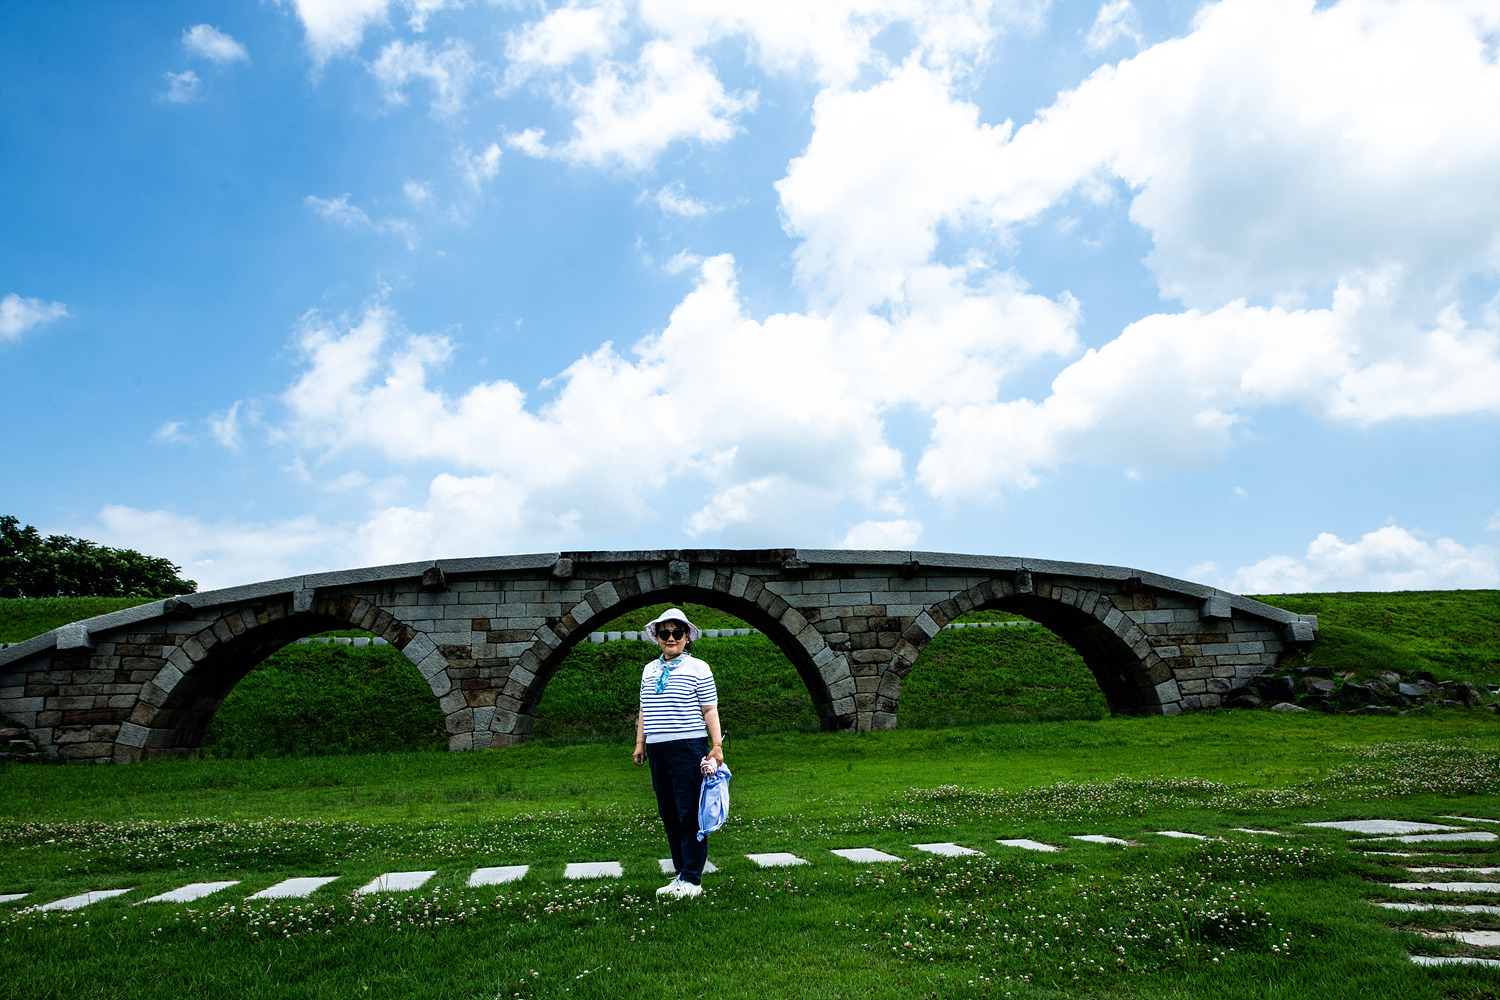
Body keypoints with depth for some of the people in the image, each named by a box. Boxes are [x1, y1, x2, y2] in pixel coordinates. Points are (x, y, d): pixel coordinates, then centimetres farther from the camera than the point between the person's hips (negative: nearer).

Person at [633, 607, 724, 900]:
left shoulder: (698, 668, 0)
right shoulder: (649, 670, 15)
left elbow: (710, 711, -2)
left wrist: (717, 746, -9)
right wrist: (640, 743, 14)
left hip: (689, 748, -6)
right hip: (657, 750, 6)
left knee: (690, 814, -5)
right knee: (669, 814, 9)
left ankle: (692, 879, 1)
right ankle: (681, 873, 18)